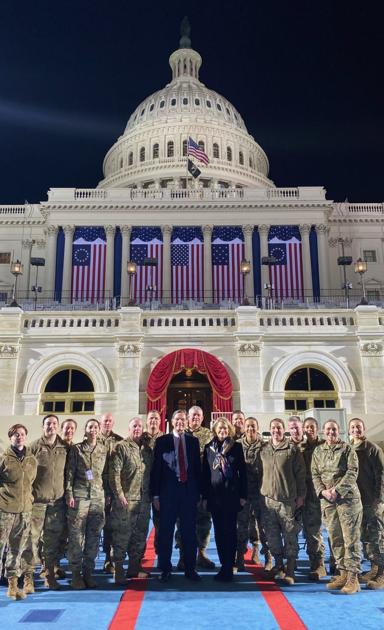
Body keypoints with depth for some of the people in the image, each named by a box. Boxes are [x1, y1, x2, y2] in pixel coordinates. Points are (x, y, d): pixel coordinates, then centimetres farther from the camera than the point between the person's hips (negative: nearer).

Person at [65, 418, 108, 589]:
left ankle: (88, 572, 15)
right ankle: (76, 574, 8)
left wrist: (108, 494, 7)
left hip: (98, 496, 3)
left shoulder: (104, 449, 9)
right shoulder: (76, 449, 2)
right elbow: (69, 473, 1)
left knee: (94, 535, 4)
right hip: (79, 495, -2)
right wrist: (69, 494, -6)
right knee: (76, 535, -2)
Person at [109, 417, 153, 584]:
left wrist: (153, 495, 14)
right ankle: (118, 570, 6)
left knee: (140, 535, 12)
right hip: (126, 499, -6)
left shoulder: (147, 449, 14)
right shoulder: (121, 447, -4)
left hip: (144, 500, 6)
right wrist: (119, 494, -15)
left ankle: (134, 567, 24)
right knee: (122, 535, -3)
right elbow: (114, 473, -9)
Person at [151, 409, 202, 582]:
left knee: (189, 532, 7)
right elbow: (156, 468, 1)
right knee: (165, 532, 4)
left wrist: (199, 493, 5)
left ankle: (190, 569, 18)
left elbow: (198, 467, 9)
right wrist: (155, 494, -3)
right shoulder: (162, 441, 2)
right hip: (168, 491, -2)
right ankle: (165, 569, 16)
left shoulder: (193, 441, 8)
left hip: (189, 490, 2)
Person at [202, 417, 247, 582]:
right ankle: (225, 566, 15)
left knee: (230, 531, -2)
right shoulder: (209, 448, 6)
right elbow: (205, 473, 6)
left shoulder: (236, 447, 1)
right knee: (219, 532, 6)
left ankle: (228, 568, 4)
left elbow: (242, 472, 1)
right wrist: (204, 496, 2)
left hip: (232, 494, -2)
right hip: (214, 495, 2)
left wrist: (243, 495, -3)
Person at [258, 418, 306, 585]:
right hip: (267, 498, 4)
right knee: (272, 534, 9)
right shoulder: (263, 450, 8)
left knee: (290, 535, 1)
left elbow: (300, 473, -1)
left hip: (287, 499, -3)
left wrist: (300, 496, -2)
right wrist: (261, 493, 12)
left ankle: (290, 570, 9)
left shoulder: (292, 449, -2)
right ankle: (278, 565, 25)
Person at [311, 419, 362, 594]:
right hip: (327, 500, 4)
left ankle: (353, 578, 1)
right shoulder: (318, 451, 12)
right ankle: (343, 574, 19)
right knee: (335, 539, 8)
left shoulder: (348, 449, 1)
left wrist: (337, 490, -17)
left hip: (348, 498, -4)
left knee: (351, 538, -4)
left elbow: (352, 472, -8)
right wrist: (323, 491, -8)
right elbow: (315, 474, 9)